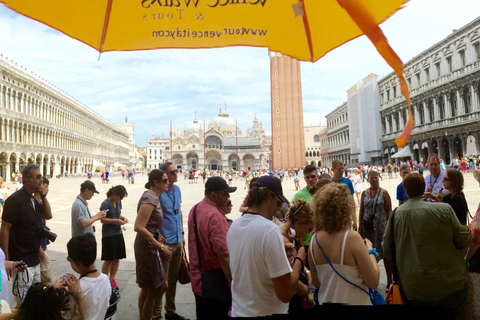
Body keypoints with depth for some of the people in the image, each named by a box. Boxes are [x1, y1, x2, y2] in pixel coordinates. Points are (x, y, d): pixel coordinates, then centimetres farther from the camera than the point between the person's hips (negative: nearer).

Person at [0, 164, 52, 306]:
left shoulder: (33, 200, 9)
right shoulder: (15, 200, -17)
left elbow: (48, 215, 11)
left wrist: (43, 196, 0)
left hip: (34, 260, 8)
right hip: (21, 262, -8)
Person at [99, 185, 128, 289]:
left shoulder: (118, 202, 7)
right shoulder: (105, 204, -15)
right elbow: (102, 219, -15)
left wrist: (122, 217, 1)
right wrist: (116, 221, -20)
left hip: (118, 234, 7)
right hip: (108, 235, -7)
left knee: (117, 258, 12)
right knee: (108, 260, 2)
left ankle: (112, 279, 26)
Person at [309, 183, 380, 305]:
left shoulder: (314, 241, -9)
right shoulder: (352, 238, -23)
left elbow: (316, 283, 2)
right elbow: (373, 282, -20)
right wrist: (370, 251, -6)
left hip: (325, 300, 4)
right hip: (353, 301, -4)